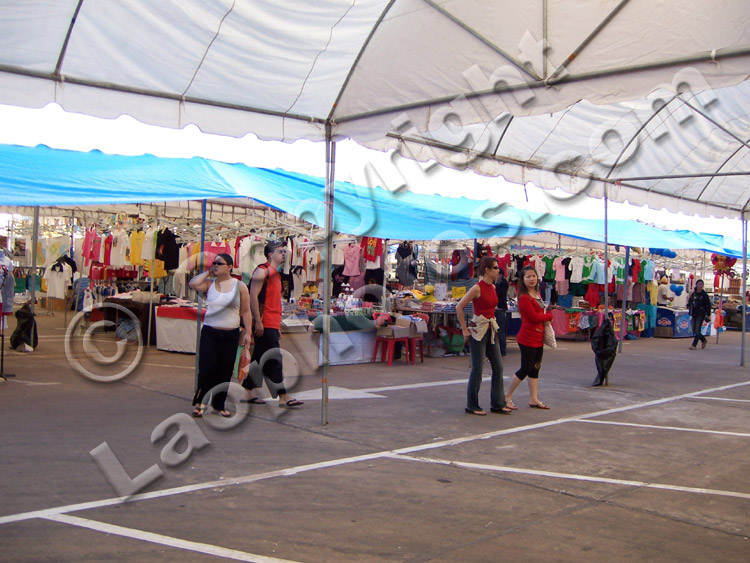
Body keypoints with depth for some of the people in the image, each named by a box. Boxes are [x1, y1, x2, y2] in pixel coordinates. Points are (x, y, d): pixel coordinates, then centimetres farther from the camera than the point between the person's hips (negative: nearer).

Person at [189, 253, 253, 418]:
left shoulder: (239, 286, 2)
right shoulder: (209, 284, 5)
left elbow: (245, 311, 3)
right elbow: (193, 283, -16)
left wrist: (247, 333, -2)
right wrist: (208, 273, -2)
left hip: (231, 334, 0)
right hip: (209, 332, 0)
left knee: (225, 371, 5)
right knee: (207, 368, -6)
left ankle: (219, 404, 19)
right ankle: (200, 402, 11)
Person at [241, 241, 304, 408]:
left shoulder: (275, 274, 21)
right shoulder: (262, 271, -8)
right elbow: (253, 296, -16)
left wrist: (278, 327, 22)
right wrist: (258, 321, -21)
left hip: (272, 325, 10)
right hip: (264, 325, -10)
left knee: (258, 359, 13)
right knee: (274, 361, -9)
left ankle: (248, 393, 19)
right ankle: (283, 397, -8)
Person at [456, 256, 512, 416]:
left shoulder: (493, 287, 9)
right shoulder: (477, 288, -15)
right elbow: (459, 307, -15)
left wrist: (491, 323, 18)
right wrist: (465, 329, -13)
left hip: (491, 330, 8)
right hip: (478, 331, -8)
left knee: (498, 368, 9)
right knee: (477, 369, -2)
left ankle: (497, 404, 18)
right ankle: (472, 406, 9)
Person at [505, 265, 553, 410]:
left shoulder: (537, 294, 11)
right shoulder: (524, 297, -17)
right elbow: (534, 317, -19)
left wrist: (545, 317, -2)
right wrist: (549, 316, -4)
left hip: (538, 338, 9)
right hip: (528, 337, -9)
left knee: (535, 368, 12)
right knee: (525, 369, -4)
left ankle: (533, 399, 19)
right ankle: (507, 397, 8)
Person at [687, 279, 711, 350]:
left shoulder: (704, 295, -4)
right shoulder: (693, 294, 10)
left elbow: (708, 305, -5)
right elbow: (689, 301, 25)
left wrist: (708, 314, -10)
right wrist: (689, 306, 5)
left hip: (700, 315, -6)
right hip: (694, 314, 6)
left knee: (697, 330, -8)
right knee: (694, 330, 8)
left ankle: (694, 345, -5)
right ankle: (703, 340, 30)